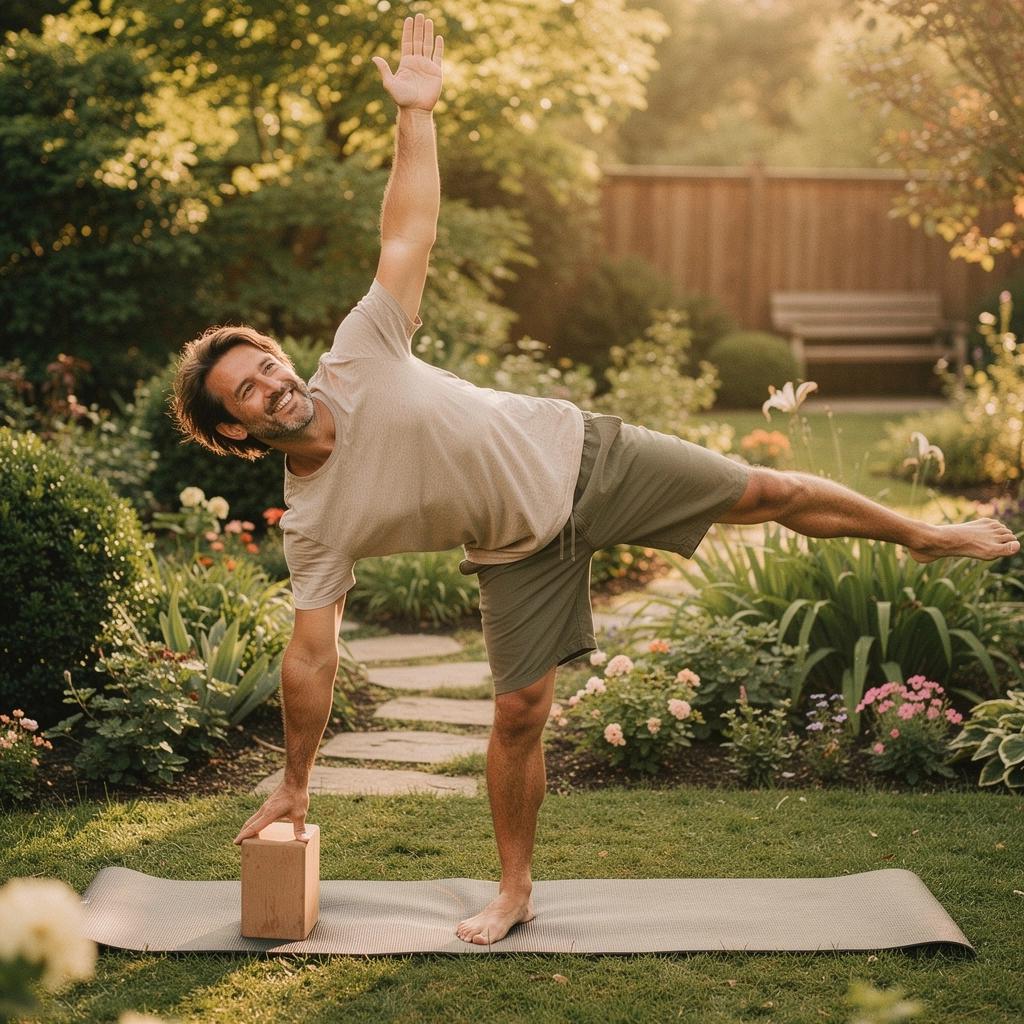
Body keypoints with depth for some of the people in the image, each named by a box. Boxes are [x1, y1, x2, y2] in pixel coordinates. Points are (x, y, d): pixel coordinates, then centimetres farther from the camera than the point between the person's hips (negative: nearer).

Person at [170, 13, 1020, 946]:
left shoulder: (360, 354, -17)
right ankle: (515, 891, 17)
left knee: (767, 494, 5)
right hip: (522, 548, 0)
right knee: (519, 712, -5)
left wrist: (416, 112, -22)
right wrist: (294, 784, -7)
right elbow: (310, 659, -9)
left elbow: (409, 229, -14)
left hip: (577, 455, 0)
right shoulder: (313, 527, -14)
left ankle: (926, 535, 27)